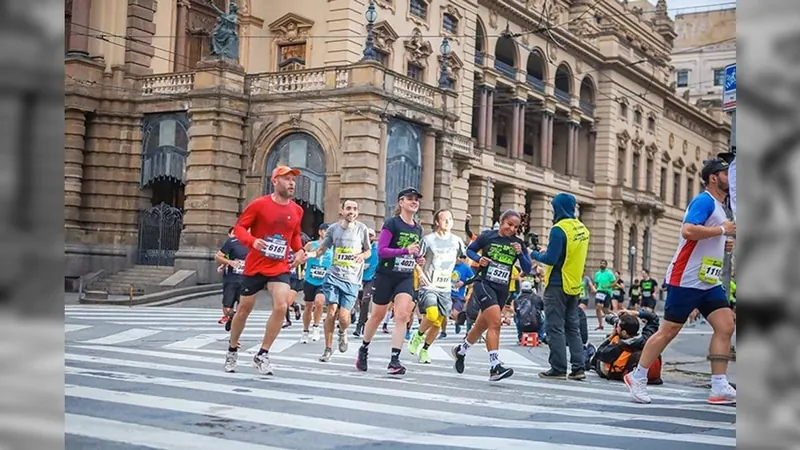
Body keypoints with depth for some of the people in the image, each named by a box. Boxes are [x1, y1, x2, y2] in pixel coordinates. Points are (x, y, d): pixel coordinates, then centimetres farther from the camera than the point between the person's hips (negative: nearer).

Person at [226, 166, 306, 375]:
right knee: (244, 308, 10)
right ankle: (232, 350, 33)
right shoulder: (259, 204, -9)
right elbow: (239, 227, -6)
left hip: (280, 268, 2)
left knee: (281, 306, -17)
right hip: (255, 266, -2)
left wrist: (299, 251, 0)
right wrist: (252, 241, -25)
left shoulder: (297, 210, 3)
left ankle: (263, 354, 0)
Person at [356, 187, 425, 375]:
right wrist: (406, 250, -26)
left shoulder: (417, 229, 10)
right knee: (377, 316, 9)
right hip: (386, 276, -4)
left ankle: (394, 360, -14)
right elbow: (381, 250, -16)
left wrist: (417, 259, 3)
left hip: (406, 278, 4)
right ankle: (363, 350, 32)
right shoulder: (392, 223, -9)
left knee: (402, 315, -14)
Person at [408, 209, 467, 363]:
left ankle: (425, 349, 25)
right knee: (432, 314, -26)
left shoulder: (456, 241, 5)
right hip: (429, 285, -4)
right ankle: (418, 336, 2)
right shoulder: (428, 239, -5)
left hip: (445, 288, 4)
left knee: (439, 322, 4)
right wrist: (420, 273, -15)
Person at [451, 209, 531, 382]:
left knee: (482, 326, 18)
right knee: (495, 322, -22)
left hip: (502, 290, 5)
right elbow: (470, 250, 9)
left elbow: (527, 269, 2)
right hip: (483, 283, -5)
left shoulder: (518, 243, 5)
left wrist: (520, 254, -15)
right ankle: (495, 367, -25)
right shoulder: (488, 236, -3)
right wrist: (479, 259, -11)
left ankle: (460, 351, 43)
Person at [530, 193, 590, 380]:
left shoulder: (559, 229, -16)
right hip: (575, 285, 8)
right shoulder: (582, 229, 10)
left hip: (558, 285, -8)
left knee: (556, 328, -2)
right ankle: (578, 368, 10)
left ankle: (558, 369, -1)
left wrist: (535, 255, -3)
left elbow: (551, 259, -20)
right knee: (573, 327, 12)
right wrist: (546, 252, 13)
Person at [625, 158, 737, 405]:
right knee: (668, 331, -2)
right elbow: (688, 230, -28)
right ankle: (637, 376, 12)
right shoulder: (704, 201, -12)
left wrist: (722, 245, 11)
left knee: (726, 327, -3)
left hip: (709, 281, 9)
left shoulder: (718, 206, 18)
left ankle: (719, 388, -3)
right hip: (686, 280, -9)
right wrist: (722, 230, -19)